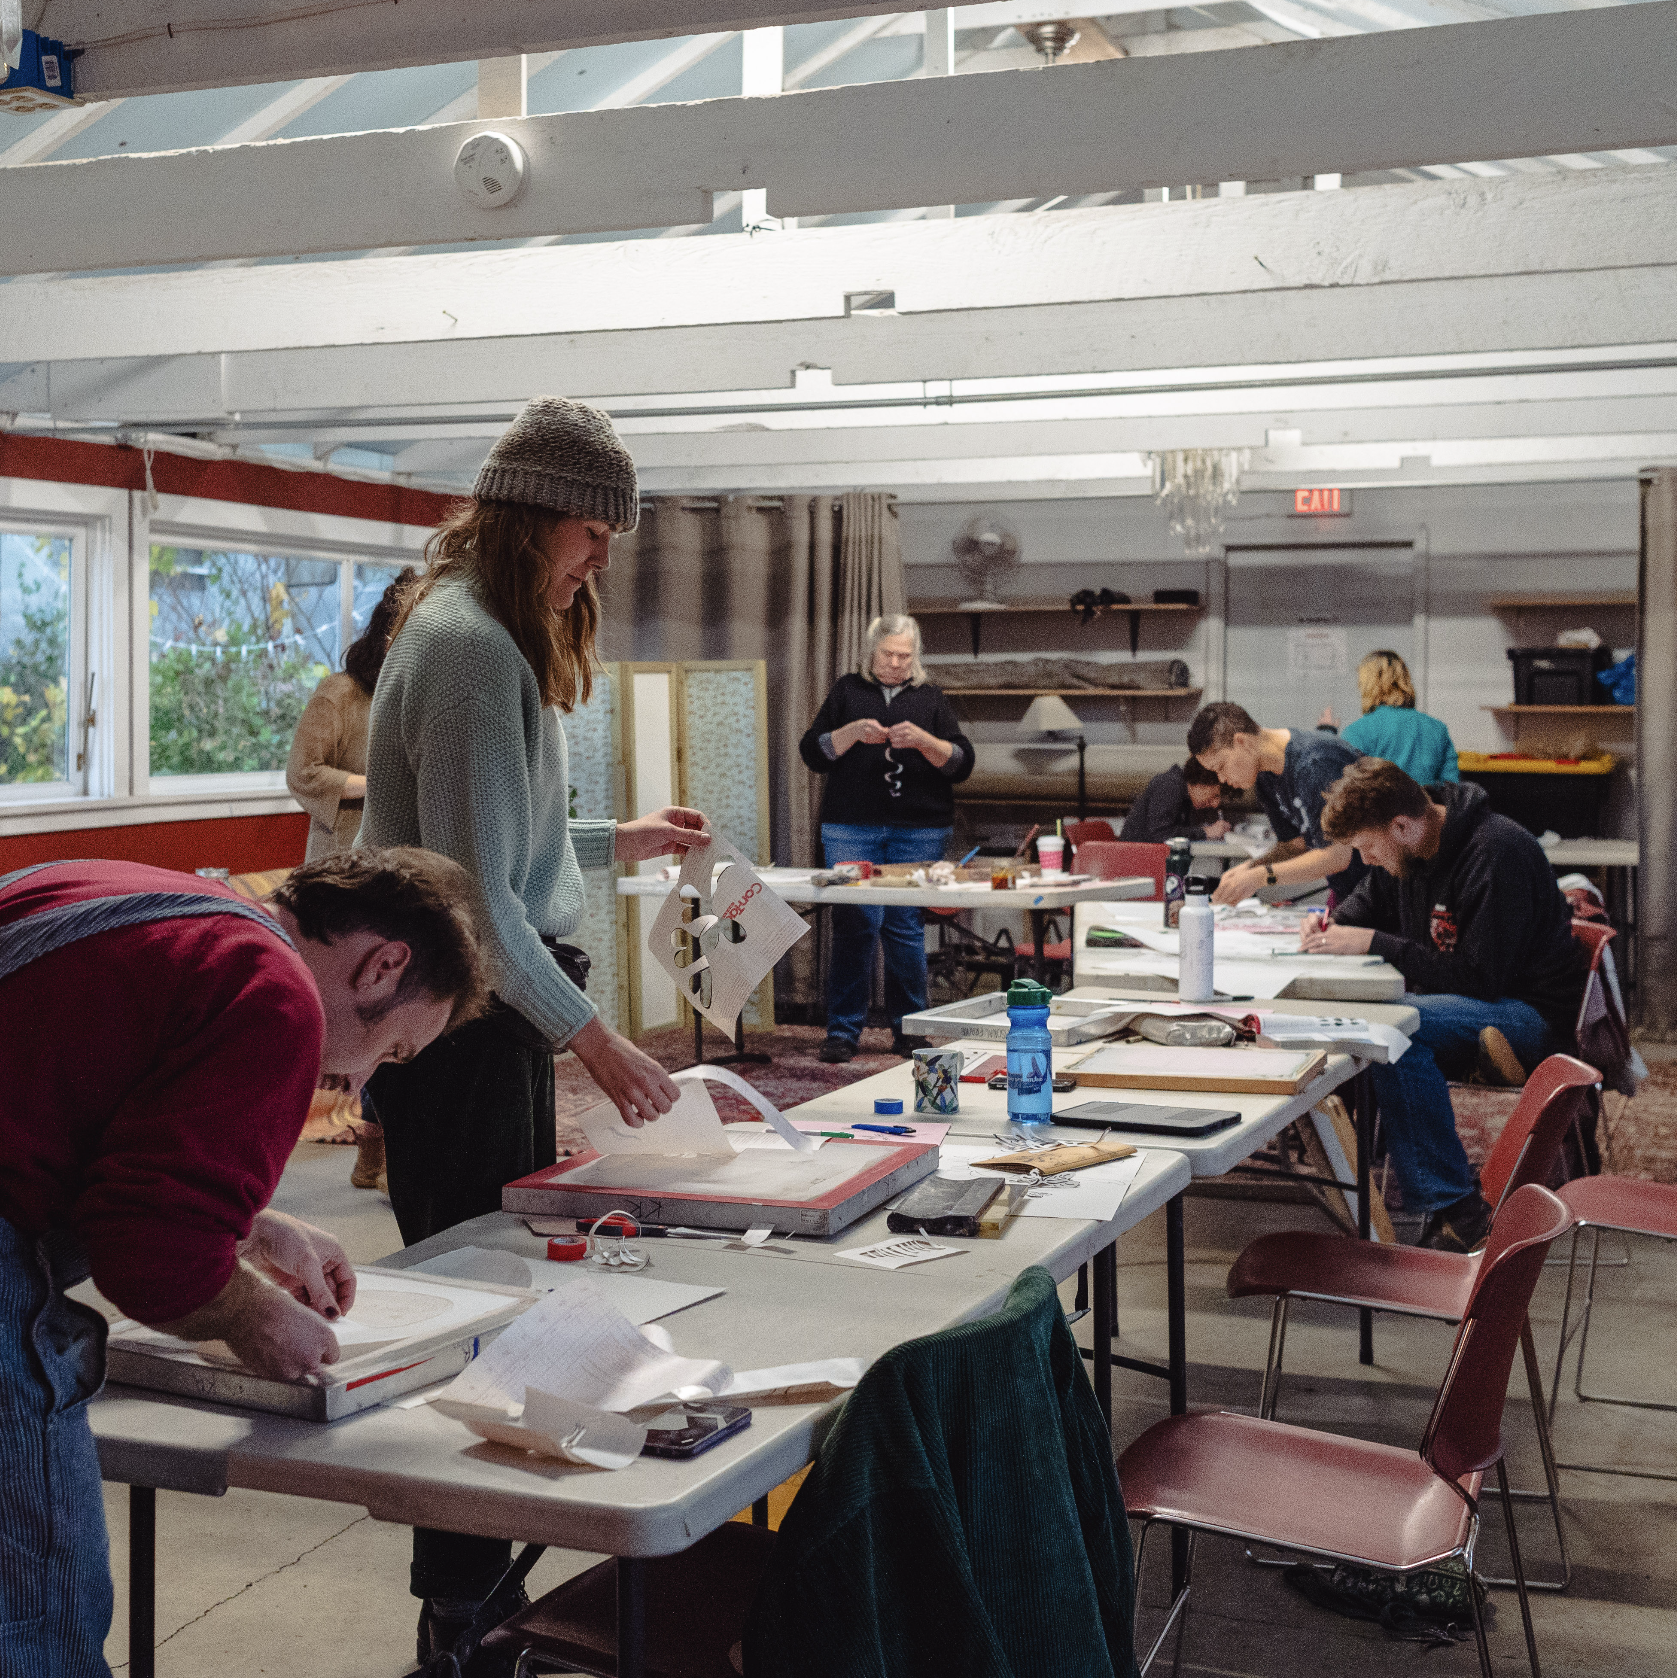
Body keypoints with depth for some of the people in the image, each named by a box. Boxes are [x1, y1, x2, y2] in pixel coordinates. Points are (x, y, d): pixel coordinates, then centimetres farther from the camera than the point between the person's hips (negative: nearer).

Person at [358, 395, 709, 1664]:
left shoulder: (487, 631, 15)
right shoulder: (471, 647, -18)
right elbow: (477, 896, -22)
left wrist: (620, 841, 24)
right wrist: (596, 1041, -20)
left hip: (493, 1018, 10)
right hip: (462, 1028, -10)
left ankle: (478, 1585, 25)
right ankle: (458, 1620, 10)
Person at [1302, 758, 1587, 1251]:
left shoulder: (1496, 854, -23)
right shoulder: (1404, 848, 2)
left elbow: (1479, 977, -26)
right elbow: (1369, 901, 22)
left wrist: (1373, 943, -24)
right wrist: (1331, 922, -3)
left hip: (1531, 1012, -8)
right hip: (1453, 1001, 9)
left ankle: (1457, 1210, -29)